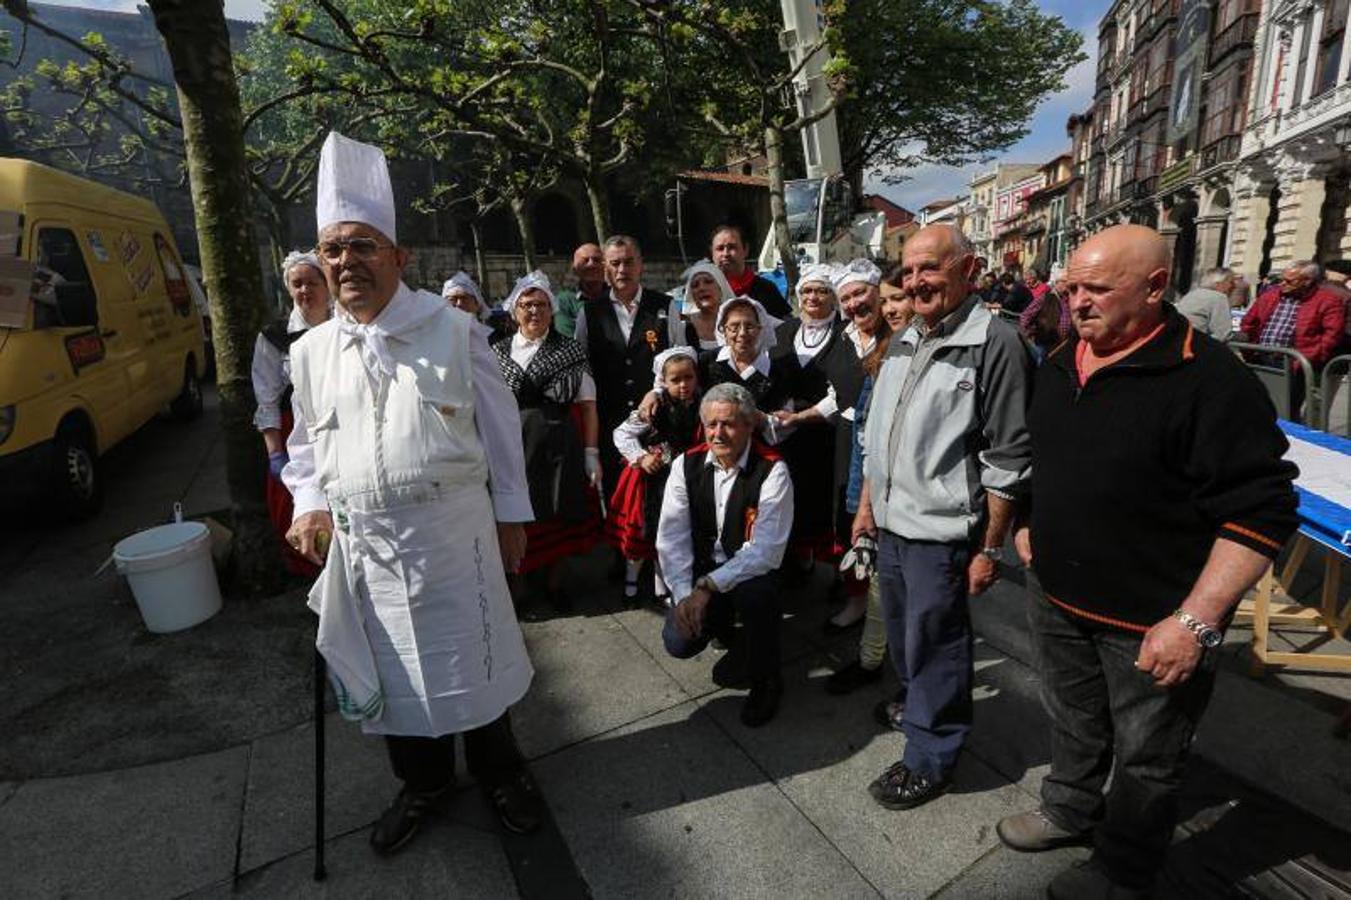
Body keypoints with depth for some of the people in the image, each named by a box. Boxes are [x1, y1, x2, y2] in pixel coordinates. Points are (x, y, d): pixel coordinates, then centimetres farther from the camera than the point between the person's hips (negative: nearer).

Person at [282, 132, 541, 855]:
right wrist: (309, 504, 0)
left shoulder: (454, 329, -5)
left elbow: (499, 426, -1)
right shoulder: (312, 351, 6)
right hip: (360, 540, 4)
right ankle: (422, 781, 41)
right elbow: (306, 441, 17)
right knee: (392, 670, 16)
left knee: (471, 657, 10)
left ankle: (498, 771, 36)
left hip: (454, 529, -3)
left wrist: (511, 512, 0)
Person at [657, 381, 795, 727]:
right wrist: (684, 594, -18)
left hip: (751, 573, -3)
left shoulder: (772, 471, -18)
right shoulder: (686, 465, -5)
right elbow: (671, 536, -7)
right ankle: (724, 626, 24)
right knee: (678, 642, -14)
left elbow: (766, 549, -25)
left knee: (753, 592, -36)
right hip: (701, 575, 4)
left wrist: (708, 586, -30)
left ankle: (765, 680, -6)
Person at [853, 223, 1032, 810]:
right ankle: (914, 699, 49)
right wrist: (867, 504, 16)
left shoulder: (995, 343, -15)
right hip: (890, 522, 7)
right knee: (901, 629, 23)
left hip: (941, 532, -7)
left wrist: (989, 548, -13)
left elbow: (1008, 460, -15)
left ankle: (929, 759, 27)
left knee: (934, 648, 8)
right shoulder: (903, 341, 9)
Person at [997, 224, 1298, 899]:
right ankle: (1070, 811, 51)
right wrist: (1029, 524, 11)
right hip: (1059, 599, 7)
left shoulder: (1209, 379, -21)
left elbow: (1262, 511, -22)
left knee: (1145, 761, 16)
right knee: (1073, 725, 27)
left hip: (1151, 622, -6)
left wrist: (1196, 622, -25)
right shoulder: (1060, 365, 3)